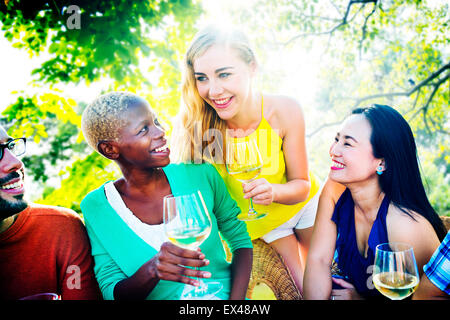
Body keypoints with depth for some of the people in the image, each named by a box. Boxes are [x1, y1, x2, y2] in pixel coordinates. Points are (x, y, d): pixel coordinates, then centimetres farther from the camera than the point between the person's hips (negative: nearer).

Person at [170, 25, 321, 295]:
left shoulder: (284, 110, -30)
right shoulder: (195, 125, -32)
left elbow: (301, 184, -21)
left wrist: (273, 191, -40)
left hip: (304, 204, 1)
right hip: (259, 222, -1)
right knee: (300, 286, 13)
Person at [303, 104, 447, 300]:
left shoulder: (407, 226, -28)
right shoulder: (335, 189, -14)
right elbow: (318, 259, -12)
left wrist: (359, 299, -11)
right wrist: (316, 297, -26)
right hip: (352, 289, 3)